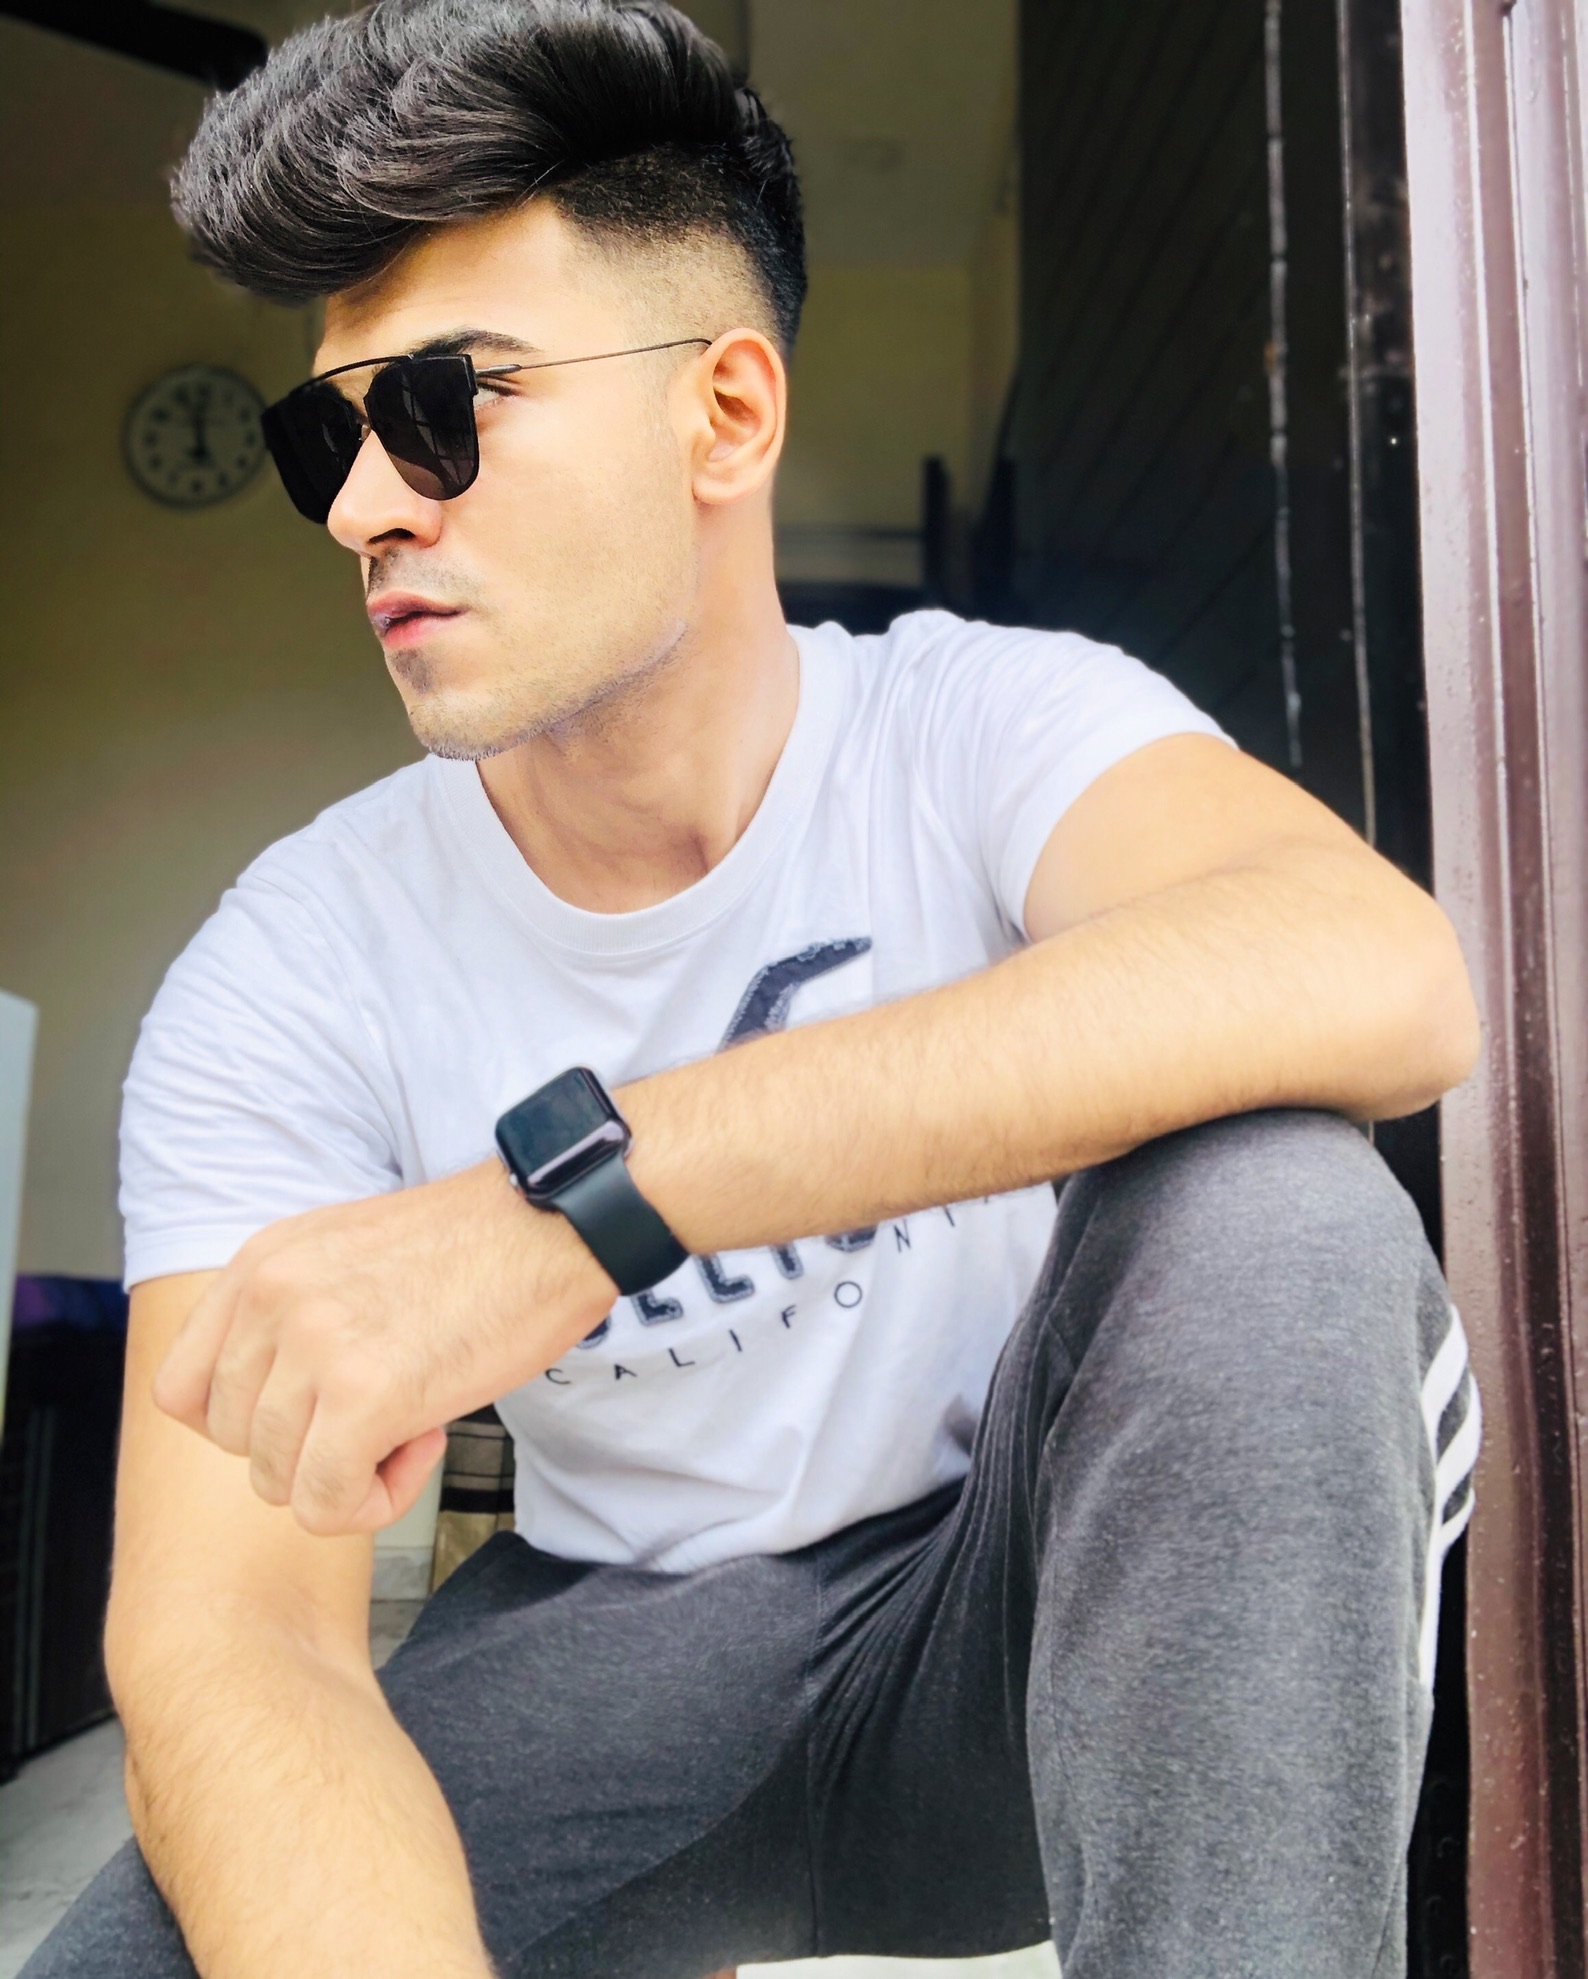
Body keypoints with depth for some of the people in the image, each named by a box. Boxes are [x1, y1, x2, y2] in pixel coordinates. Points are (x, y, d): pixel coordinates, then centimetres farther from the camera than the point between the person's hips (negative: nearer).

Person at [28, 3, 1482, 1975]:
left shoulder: (984, 725, -15)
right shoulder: (286, 980, -12)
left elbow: (1381, 976, -38)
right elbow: (216, 1643, -20)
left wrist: (571, 1192, -45)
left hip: (1042, 1610, -1)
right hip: (630, 1650, 2)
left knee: (1259, 1197, -31)